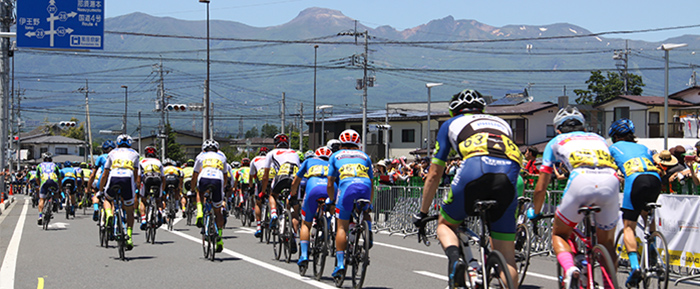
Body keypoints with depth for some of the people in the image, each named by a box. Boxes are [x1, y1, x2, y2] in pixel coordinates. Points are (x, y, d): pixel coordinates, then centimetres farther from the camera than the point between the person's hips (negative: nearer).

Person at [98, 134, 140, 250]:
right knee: (129, 211, 16)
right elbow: (136, 174, 31)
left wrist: (100, 190, 41)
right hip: (128, 178, 0)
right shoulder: (134, 153, 31)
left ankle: (109, 214, -4)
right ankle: (129, 237, 3)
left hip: (114, 177, 0)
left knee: (107, 200, 29)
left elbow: (104, 175, 31)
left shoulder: (113, 153, 29)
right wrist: (134, 187, 47)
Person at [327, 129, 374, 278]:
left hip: (346, 185, -2)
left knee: (342, 227, 3)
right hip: (365, 186, 2)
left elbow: (330, 184, 22)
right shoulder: (364, 156, 32)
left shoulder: (336, 156, 27)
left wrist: (332, 202, 34)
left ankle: (340, 264, -4)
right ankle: (368, 232, 4)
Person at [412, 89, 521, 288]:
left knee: (445, 225, 21)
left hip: (475, 167, -2)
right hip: (509, 171, 2)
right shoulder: (501, 123, 40)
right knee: (506, 255, 9)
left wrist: (422, 213, 44)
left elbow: (434, 175, 33)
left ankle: (454, 259, -9)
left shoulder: (451, 124, 33)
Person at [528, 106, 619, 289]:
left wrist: (535, 212, 49)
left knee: (559, 234, 17)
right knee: (606, 244, 21)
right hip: (611, 181, 3)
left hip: (581, 180, -2)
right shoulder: (598, 138, 39)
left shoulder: (556, 142, 31)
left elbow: (540, 188, 31)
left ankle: (569, 269, -11)